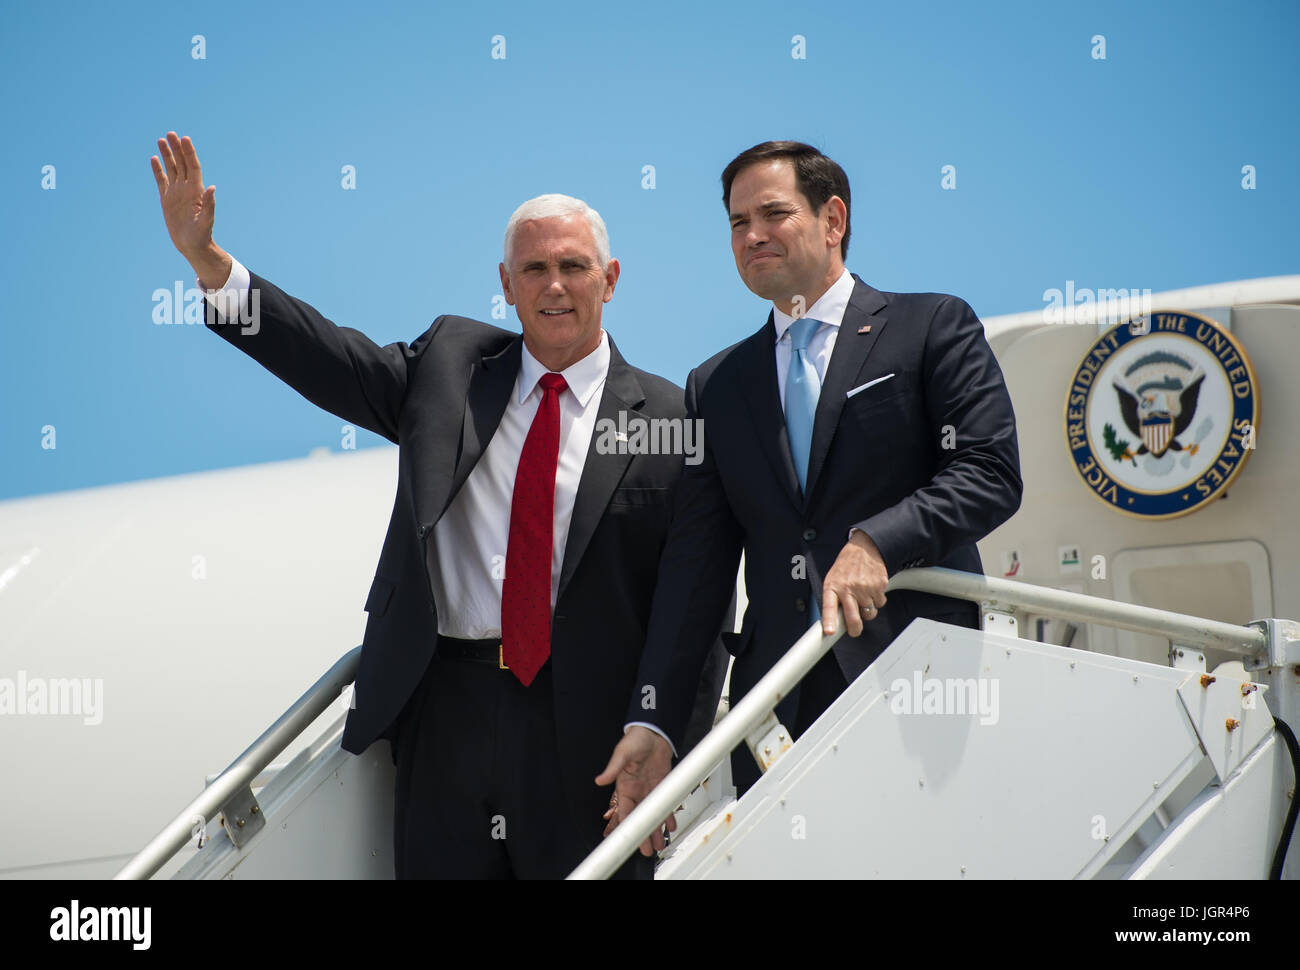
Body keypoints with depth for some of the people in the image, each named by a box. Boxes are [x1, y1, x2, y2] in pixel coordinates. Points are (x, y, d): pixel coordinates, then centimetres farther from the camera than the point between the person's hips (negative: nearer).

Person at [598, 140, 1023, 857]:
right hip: (775, 707, 3)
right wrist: (652, 723, 2)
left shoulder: (933, 328, 7)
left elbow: (991, 473, -4)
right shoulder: (715, 387, 18)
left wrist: (877, 541, -20)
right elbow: (695, 564, 12)